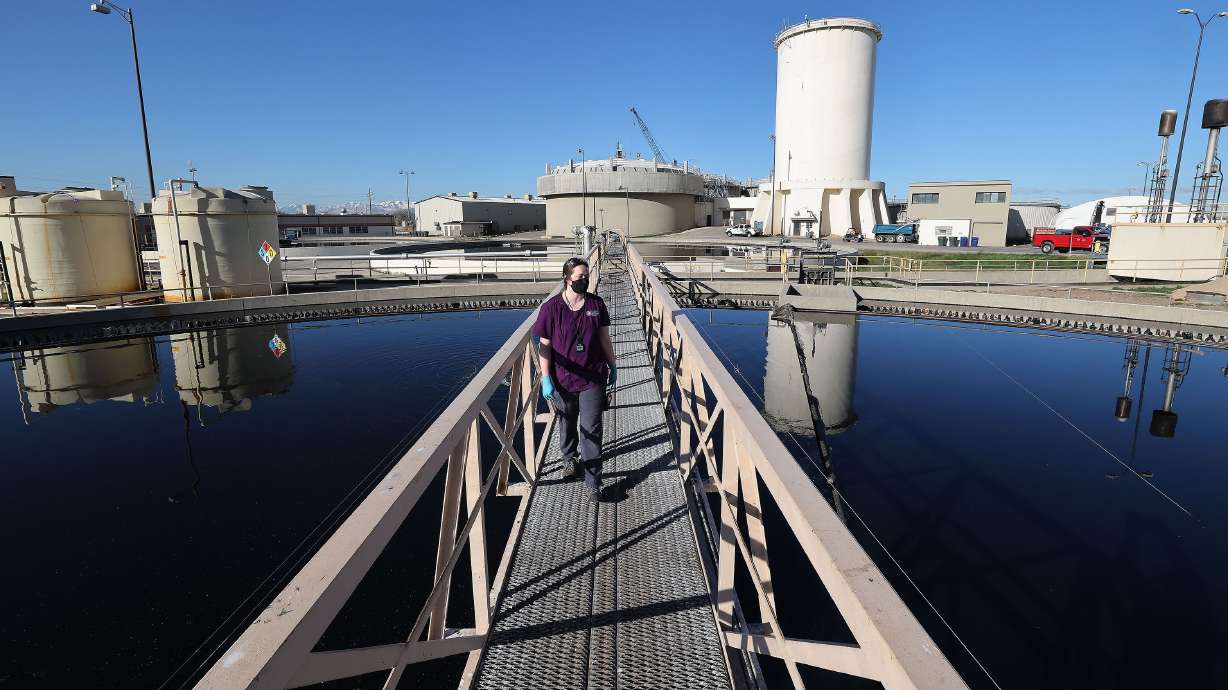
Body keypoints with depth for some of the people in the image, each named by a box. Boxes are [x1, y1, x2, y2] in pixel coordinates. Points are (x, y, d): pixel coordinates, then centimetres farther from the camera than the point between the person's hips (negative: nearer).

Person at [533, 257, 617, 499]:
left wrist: (612, 367, 12)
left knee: (592, 430, 0)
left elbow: (604, 338, 7)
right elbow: (545, 346, -6)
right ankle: (570, 459, 47)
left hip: (593, 378, 0)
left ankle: (593, 482, 8)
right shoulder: (551, 308, -9)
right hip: (563, 379, 0)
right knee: (567, 424, 20)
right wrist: (546, 379, -10)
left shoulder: (596, 304, -2)